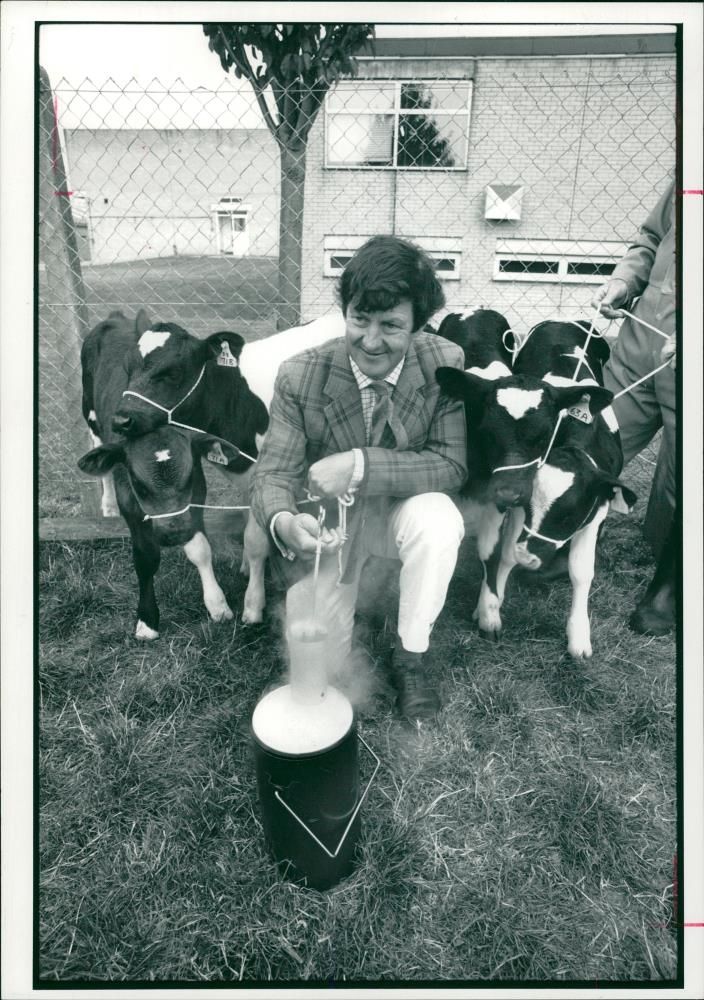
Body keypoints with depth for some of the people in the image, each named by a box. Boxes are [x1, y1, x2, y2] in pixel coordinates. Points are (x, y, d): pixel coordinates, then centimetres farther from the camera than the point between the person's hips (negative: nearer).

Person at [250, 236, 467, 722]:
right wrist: (283, 521, -41)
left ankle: (411, 655, -10)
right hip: (327, 519, 0)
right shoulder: (300, 376, -19)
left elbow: (452, 464, -19)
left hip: (400, 510, 0)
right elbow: (273, 473, -16)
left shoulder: (446, 364, -18)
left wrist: (361, 465, -33)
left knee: (439, 519, -36)